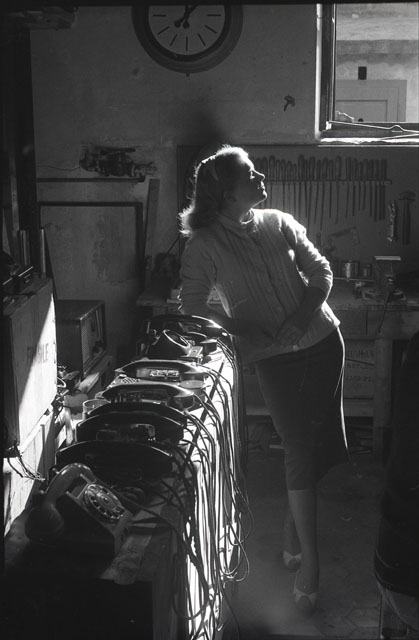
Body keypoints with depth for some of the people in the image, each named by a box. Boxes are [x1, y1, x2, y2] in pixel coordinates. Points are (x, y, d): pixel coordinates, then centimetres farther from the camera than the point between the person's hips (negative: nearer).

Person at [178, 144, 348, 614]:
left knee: (318, 445, 9)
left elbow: (321, 273, 5)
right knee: (300, 450, -7)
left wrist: (302, 318, -12)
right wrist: (246, 332, -20)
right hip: (274, 358, -4)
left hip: (322, 341, 4)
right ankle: (308, 560, 6)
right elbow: (193, 305, -11)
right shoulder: (204, 244, -7)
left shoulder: (279, 223, 5)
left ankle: (291, 535, 30)